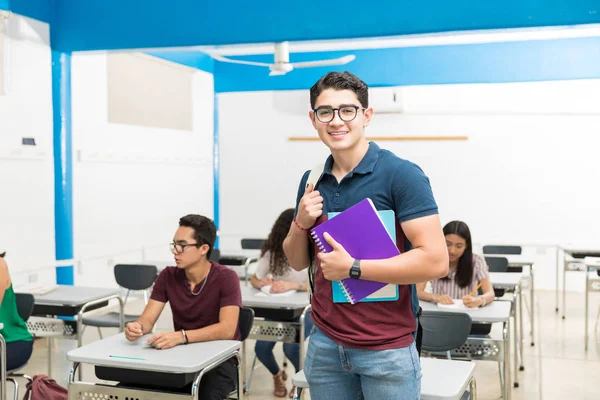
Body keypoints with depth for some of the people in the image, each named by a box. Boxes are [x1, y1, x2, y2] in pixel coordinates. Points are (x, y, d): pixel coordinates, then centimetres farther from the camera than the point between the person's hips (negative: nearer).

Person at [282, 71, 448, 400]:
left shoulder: (401, 174, -13)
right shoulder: (312, 181, 4)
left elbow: (435, 261, -19)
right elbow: (297, 262, 12)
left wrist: (352, 268, -18)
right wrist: (301, 223, -7)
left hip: (387, 349, -5)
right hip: (324, 343, 5)